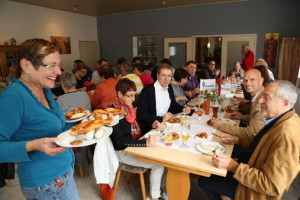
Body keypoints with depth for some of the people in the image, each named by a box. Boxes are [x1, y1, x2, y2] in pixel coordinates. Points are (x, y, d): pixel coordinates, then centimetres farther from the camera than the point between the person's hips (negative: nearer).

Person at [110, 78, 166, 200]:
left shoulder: (128, 107, 2)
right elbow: (119, 141, -27)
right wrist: (145, 142, -37)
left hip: (134, 145, 7)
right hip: (123, 152, -7)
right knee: (158, 164, -14)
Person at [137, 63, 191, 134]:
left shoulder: (169, 88, 7)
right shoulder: (147, 91, -16)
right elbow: (140, 114, -18)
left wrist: (182, 109, 3)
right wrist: (161, 119, -24)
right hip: (151, 128, -7)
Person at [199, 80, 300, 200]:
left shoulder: (287, 134, -33)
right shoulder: (281, 120, -3)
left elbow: (272, 186, -30)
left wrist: (232, 166, -29)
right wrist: (238, 141, 1)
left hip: (256, 190, -8)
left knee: (205, 181, 0)